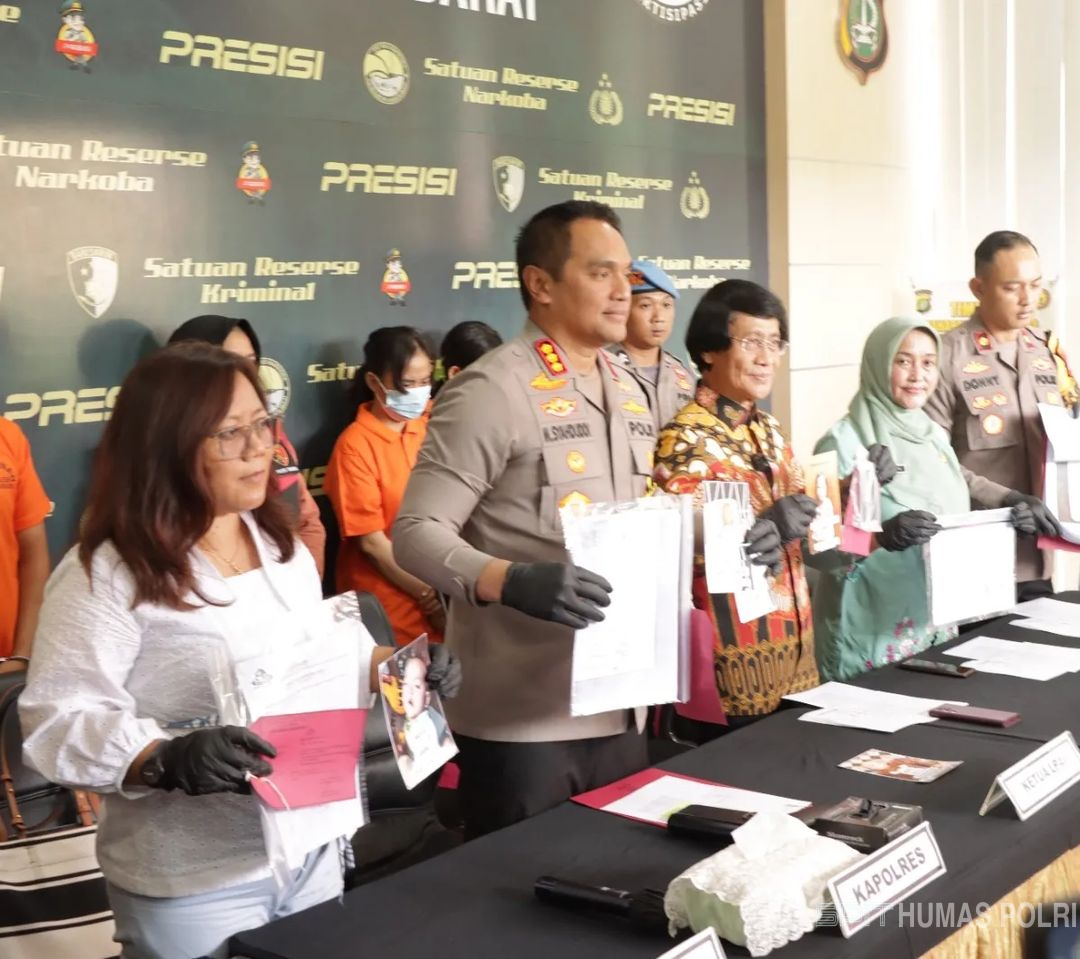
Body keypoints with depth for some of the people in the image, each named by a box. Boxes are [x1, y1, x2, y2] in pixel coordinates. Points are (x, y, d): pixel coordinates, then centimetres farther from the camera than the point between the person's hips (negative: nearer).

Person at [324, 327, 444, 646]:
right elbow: (372, 542, -13)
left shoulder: (430, 426, 3)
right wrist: (429, 595, -12)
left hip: (439, 590, 5)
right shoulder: (356, 445, -13)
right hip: (388, 607, -5)